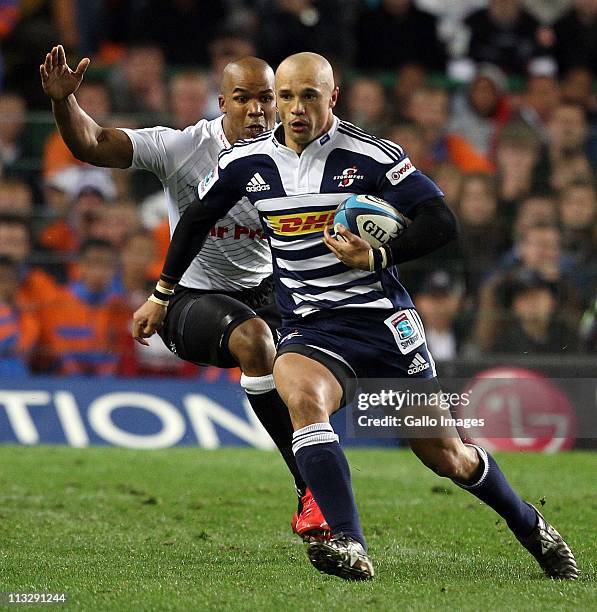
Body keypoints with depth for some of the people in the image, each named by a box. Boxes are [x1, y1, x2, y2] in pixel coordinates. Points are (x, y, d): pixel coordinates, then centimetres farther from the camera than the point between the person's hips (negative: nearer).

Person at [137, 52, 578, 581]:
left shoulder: (371, 156, -9)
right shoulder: (246, 162, 3)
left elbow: (441, 222, -9)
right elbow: (196, 220, 19)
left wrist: (375, 258, -22)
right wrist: (162, 295, 22)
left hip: (383, 318, -2)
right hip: (310, 329, 2)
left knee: (446, 457, 4)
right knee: (301, 394, -34)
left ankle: (532, 528, 33)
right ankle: (350, 550, -41)